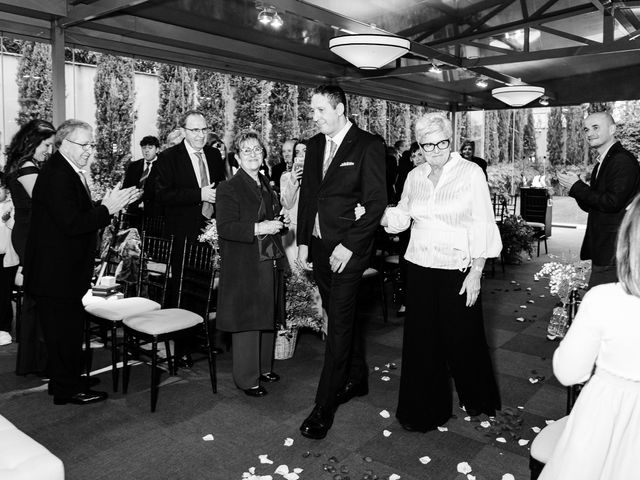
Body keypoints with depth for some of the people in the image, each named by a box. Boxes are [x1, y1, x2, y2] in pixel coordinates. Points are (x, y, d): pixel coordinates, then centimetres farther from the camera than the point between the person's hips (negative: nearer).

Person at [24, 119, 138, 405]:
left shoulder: (71, 173, 13)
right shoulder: (56, 176, -20)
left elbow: (81, 215, 13)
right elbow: (72, 224, -27)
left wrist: (109, 205, 1)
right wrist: (107, 209, -20)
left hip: (66, 269, 10)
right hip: (57, 272, -10)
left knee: (67, 330, 20)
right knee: (65, 331, 1)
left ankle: (61, 381, 34)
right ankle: (68, 390, 15)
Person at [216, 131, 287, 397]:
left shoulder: (268, 185, 15)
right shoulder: (228, 188, -9)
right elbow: (224, 228, -18)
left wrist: (276, 224, 10)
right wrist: (257, 228, -25)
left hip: (270, 263, 8)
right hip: (245, 267, -7)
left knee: (268, 319, 14)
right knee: (247, 322, 0)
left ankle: (264, 367, 31)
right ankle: (247, 379, 14)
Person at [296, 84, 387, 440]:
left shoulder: (368, 146, -8)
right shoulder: (314, 145, 12)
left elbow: (376, 202, -11)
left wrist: (348, 246, -16)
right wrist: (303, 242, 9)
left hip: (348, 249, -6)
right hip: (318, 246, 7)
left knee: (339, 322, -3)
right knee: (341, 315, 17)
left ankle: (324, 406, 6)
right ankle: (357, 379, 35)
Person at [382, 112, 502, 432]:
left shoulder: (471, 173, -6)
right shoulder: (414, 176, 6)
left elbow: (482, 227, -8)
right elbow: (401, 216, 15)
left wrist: (476, 273, -12)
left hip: (458, 270, -3)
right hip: (419, 268, 4)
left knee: (462, 337, 10)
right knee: (421, 339, 8)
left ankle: (476, 399, 39)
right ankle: (425, 410, 26)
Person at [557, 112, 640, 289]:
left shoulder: (624, 161, -12)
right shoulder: (601, 164, 17)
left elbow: (613, 202, -21)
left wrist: (577, 187, -14)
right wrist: (574, 185, 0)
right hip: (601, 249, 9)